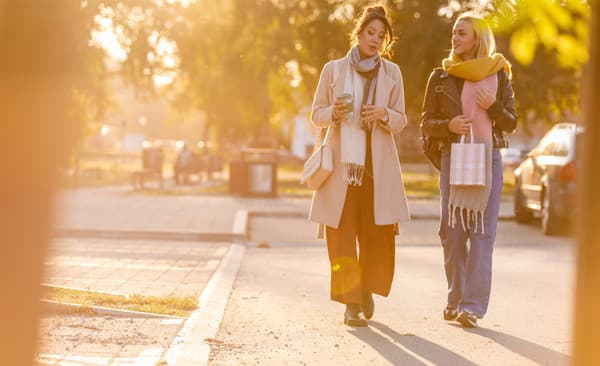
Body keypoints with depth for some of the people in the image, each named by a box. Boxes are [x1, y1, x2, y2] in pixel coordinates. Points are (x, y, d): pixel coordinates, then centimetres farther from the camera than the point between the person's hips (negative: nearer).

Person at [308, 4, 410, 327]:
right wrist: (334, 113, -13)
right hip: (342, 162, -1)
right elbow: (317, 115, 9)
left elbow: (401, 120, 9)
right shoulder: (333, 69, 6)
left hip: (378, 164, 1)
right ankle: (351, 303, -2)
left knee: (378, 234, 1)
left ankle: (367, 288, 25)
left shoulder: (392, 73, 8)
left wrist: (384, 115, -13)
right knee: (342, 234, -6)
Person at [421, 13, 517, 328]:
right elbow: (427, 123, 8)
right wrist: (448, 125, -12)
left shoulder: (498, 75, 5)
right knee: (452, 231, 1)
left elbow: (511, 123, 8)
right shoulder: (441, 76, 8)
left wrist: (493, 106, -12)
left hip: (488, 157, -2)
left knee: (482, 231, -8)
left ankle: (473, 305, -10)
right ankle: (455, 299, 13)